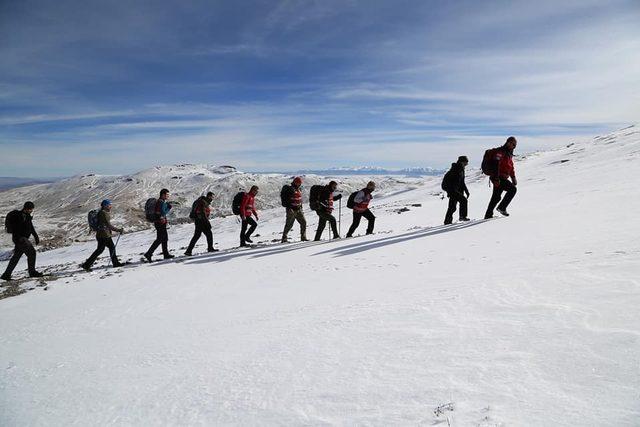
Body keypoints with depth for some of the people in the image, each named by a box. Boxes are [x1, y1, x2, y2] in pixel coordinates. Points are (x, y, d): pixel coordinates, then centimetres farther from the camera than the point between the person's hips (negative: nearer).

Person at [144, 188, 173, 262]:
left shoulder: (162, 202, 16)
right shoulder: (161, 202, -16)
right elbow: (162, 213, -25)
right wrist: (169, 208, -15)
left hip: (161, 223, 11)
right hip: (160, 223, -11)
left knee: (165, 238, 14)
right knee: (159, 239, -7)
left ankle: (166, 254, 18)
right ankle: (148, 253, -5)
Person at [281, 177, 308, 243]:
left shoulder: (299, 189, 13)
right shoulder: (289, 189, -12)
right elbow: (285, 199, -17)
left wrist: (301, 207, 21)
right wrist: (289, 207, -21)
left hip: (299, 210, 8)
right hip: (291, 210, -7)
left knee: (303, 222, 3)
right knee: (289, 224, -3)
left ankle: (303, 237, 10)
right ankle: (284, 238, 7)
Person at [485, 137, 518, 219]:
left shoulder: (509, 154, 21)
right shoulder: (500, 152, -10)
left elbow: (511, 167, 30)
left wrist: (513, 178, 26)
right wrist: (496, 178, -28)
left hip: (503, 178, 10)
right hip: (499, 178, -10)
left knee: (496, 197, 11)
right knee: (512, 189, -16)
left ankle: (488, 215, 15)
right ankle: (502, 207, -11)